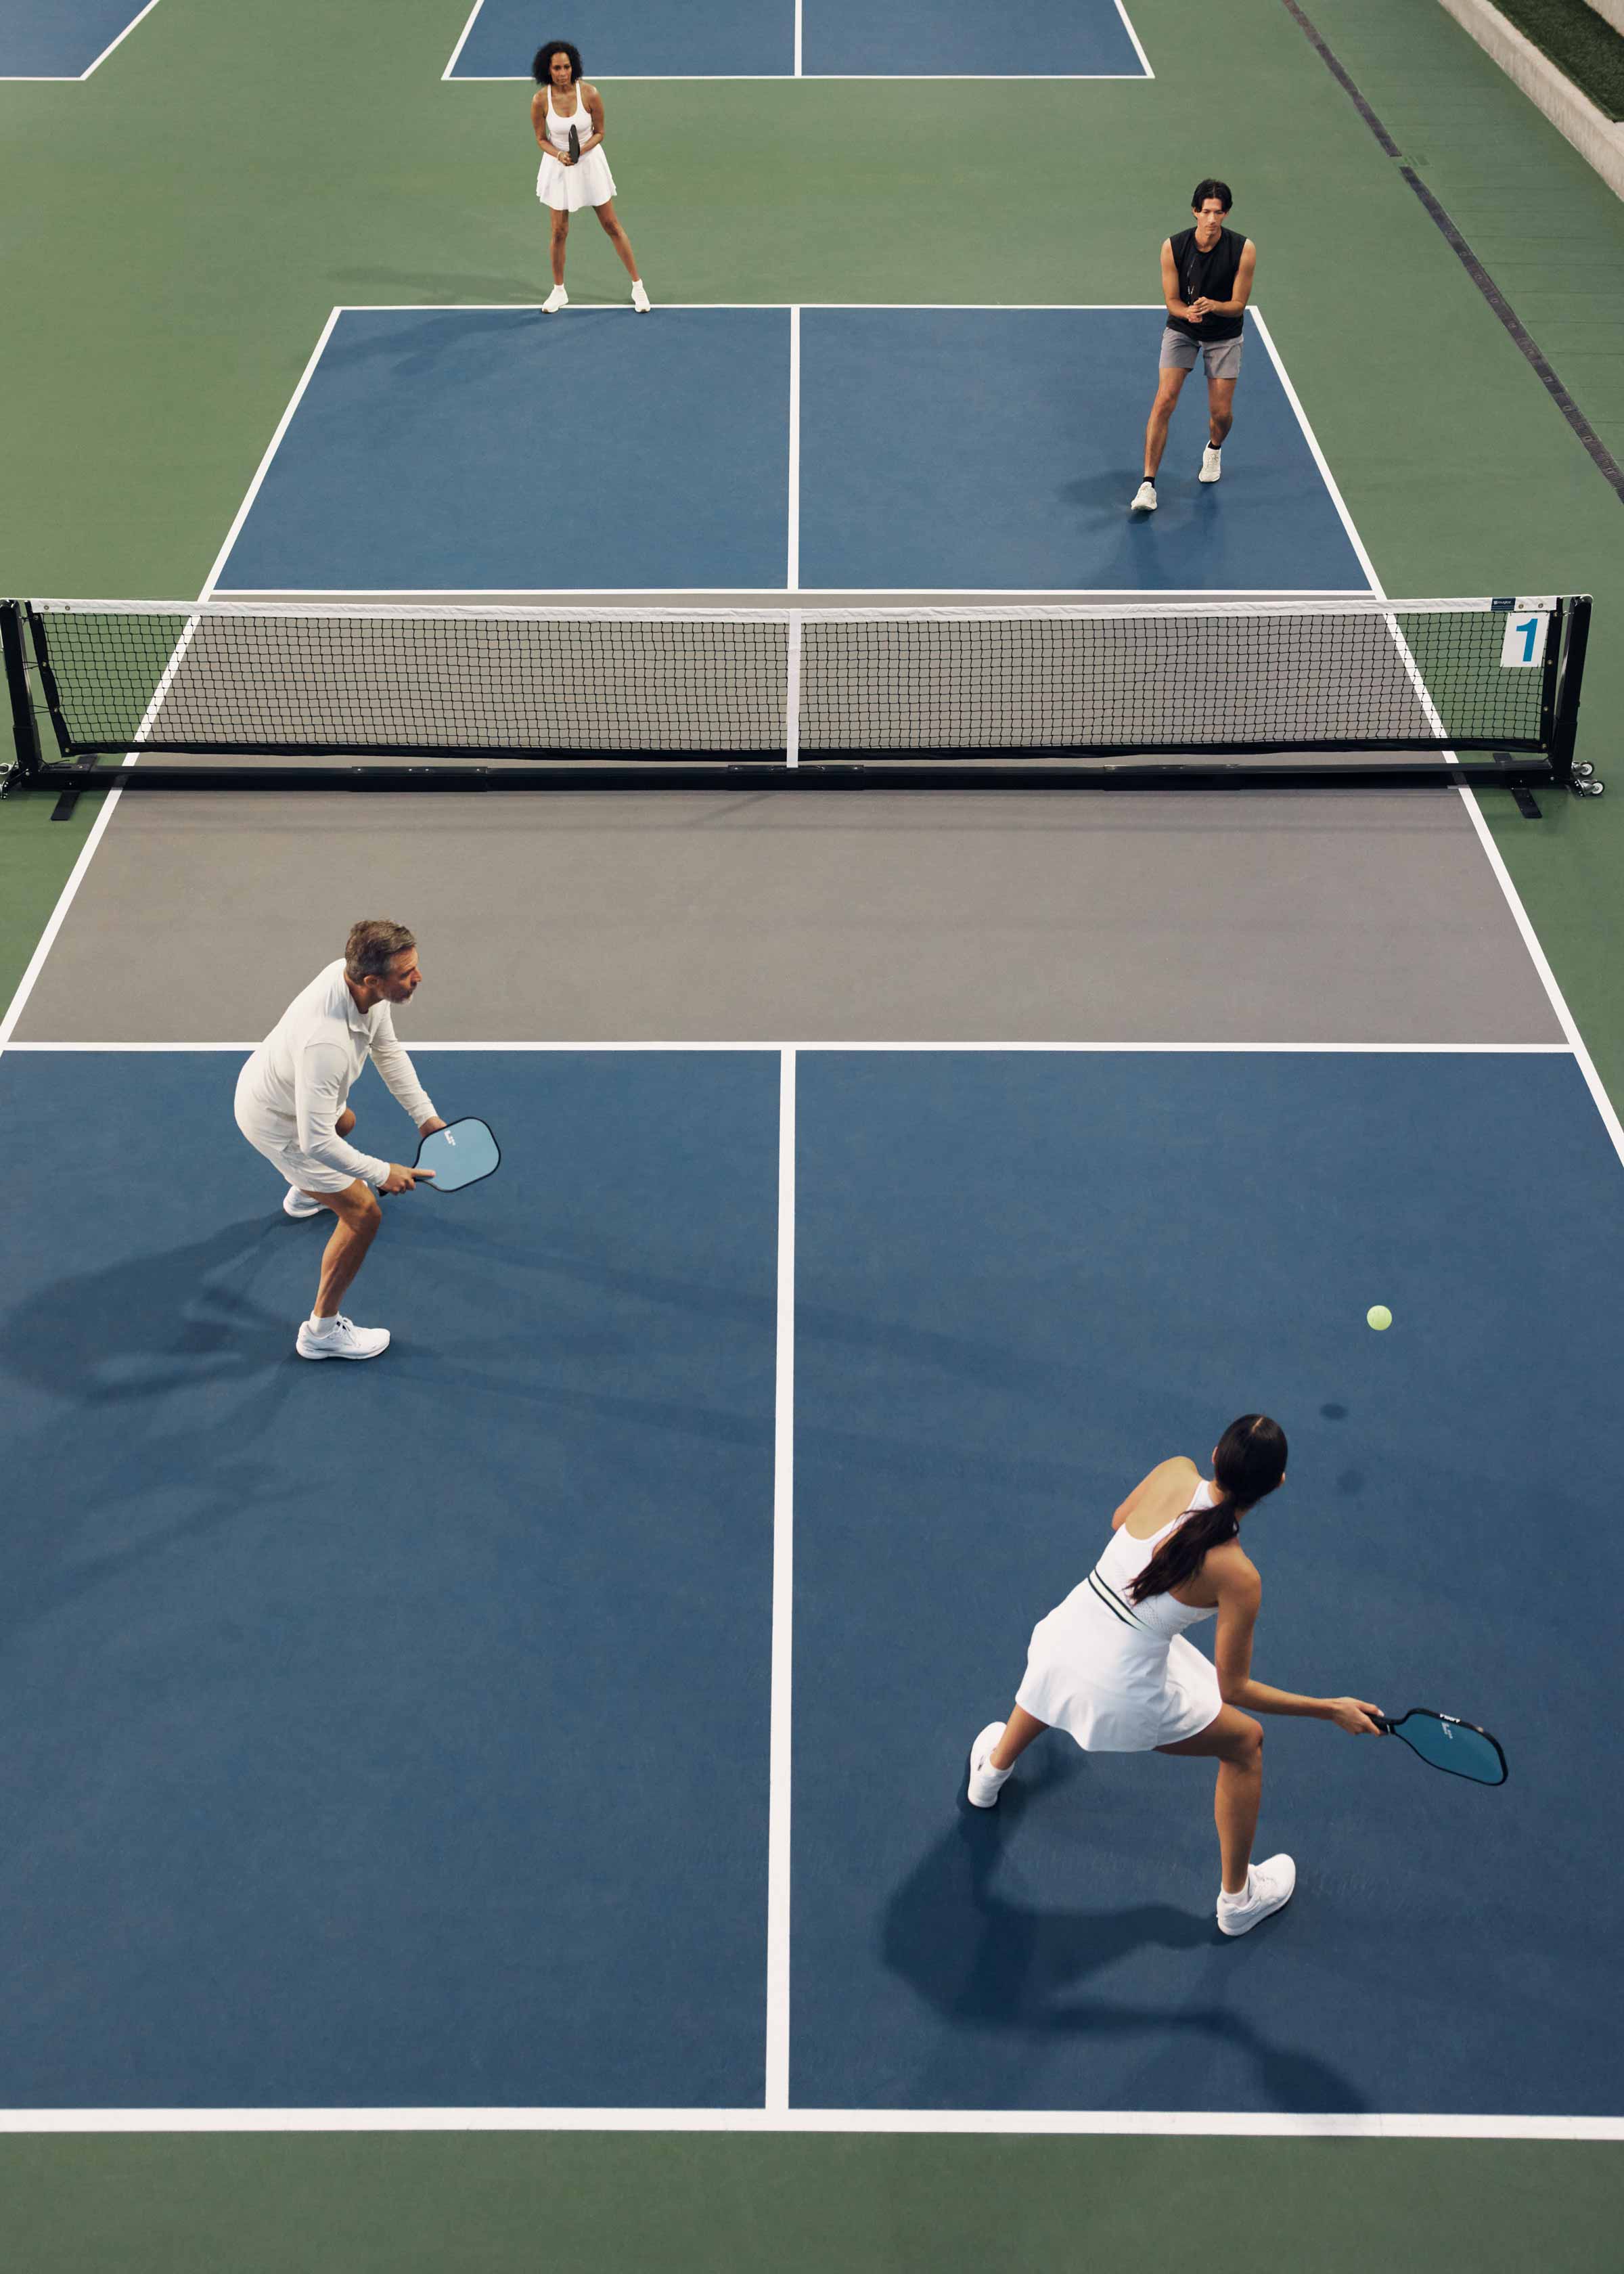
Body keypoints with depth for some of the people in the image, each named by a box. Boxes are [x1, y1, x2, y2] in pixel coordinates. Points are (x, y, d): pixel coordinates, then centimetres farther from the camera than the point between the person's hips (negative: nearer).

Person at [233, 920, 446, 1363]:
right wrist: (381, 1173, -27)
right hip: (278, 1124, -9)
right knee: (363, 1214, -2)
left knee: (344, 1122, 39)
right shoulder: (325, 1043, -47)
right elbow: (316, 1143, -40)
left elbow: (387, 1051, -1)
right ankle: (322, 1331, 16)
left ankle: (304, 1195, 72)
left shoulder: (357, 976, -21)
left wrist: (424, 1114, -4)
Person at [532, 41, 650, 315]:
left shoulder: (590, 94, -19)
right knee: (559, 231, 6)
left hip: (590, 162, -1)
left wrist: (582, 149, -23)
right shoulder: (540, 100, -17)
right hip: (558, 166, 1)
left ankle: (638, 286, 18)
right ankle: (559, 291, 26)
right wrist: (559, 155, -22)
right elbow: (541, 139, -3)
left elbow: (599, 133, -5)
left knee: (612, 227, 6)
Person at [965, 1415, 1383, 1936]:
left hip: (1062, 1636, 4)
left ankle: (992, 1770, 74)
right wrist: (1332, 1709, -7)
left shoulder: (1175, 1473, -12)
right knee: (1246, 1743, 23)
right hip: (1123, 1696, -4)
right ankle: (1239, 1898, 40)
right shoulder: (1238, 1576, -21)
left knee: (1046, 1688, 44)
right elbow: (1234, 1689, -11)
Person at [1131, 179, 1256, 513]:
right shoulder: (1173, 247, -19)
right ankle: (1148, 485, -14)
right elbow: (1172, 301, -11)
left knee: (1221, 413, 0)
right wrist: (1188, 311, -33)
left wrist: (1212, 306, -35)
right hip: (1181, 330, 0)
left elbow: (1238, 304, -14)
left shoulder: (1243, 250, -20)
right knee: (1164, 401, -16)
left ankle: (1214, 449, 39)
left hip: (1224, 335, 0)